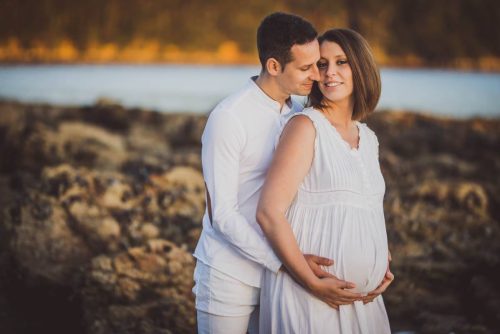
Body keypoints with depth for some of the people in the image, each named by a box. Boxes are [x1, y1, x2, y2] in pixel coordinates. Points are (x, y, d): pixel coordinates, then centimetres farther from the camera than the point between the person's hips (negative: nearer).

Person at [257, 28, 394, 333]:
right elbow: (269, 212, -15)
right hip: (307, 297, -6)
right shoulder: (306, 126, -8)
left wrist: (384, 264, 6)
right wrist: (313, 283, -18)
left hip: (361, 298, 6)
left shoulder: (368, 139, 12)